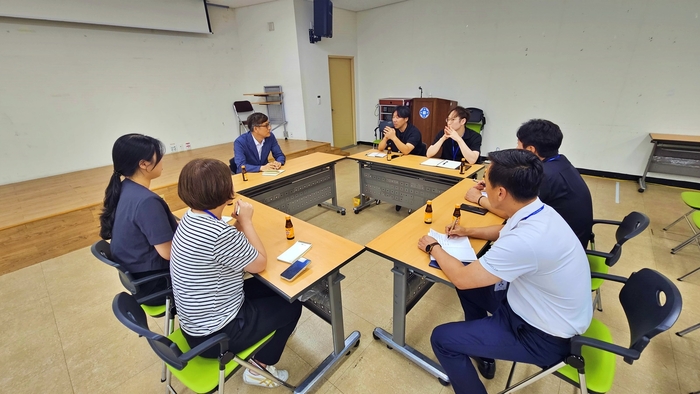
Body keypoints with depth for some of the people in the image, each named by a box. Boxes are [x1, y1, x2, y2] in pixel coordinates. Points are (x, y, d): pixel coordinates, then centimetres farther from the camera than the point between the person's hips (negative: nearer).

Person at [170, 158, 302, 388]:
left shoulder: (190, 218, -5)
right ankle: (261, 366, 20)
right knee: (290, 304, 8)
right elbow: (259, 264, -17)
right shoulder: (219, 233, -33)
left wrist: (238, 223, -6)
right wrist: (246, 221, -11)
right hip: (214, 334, -8)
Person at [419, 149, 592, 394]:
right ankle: (479, 346, 37)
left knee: (442, 339, -6)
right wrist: (470, 232, 11)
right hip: (539, 305, 8)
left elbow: (461, 278, -25)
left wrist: (434, 248, -10)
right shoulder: (539, 212, -9)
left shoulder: (526, 240, -37)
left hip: (544, 336, -8)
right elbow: (506, 232, 17)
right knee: (470, 283, 19)